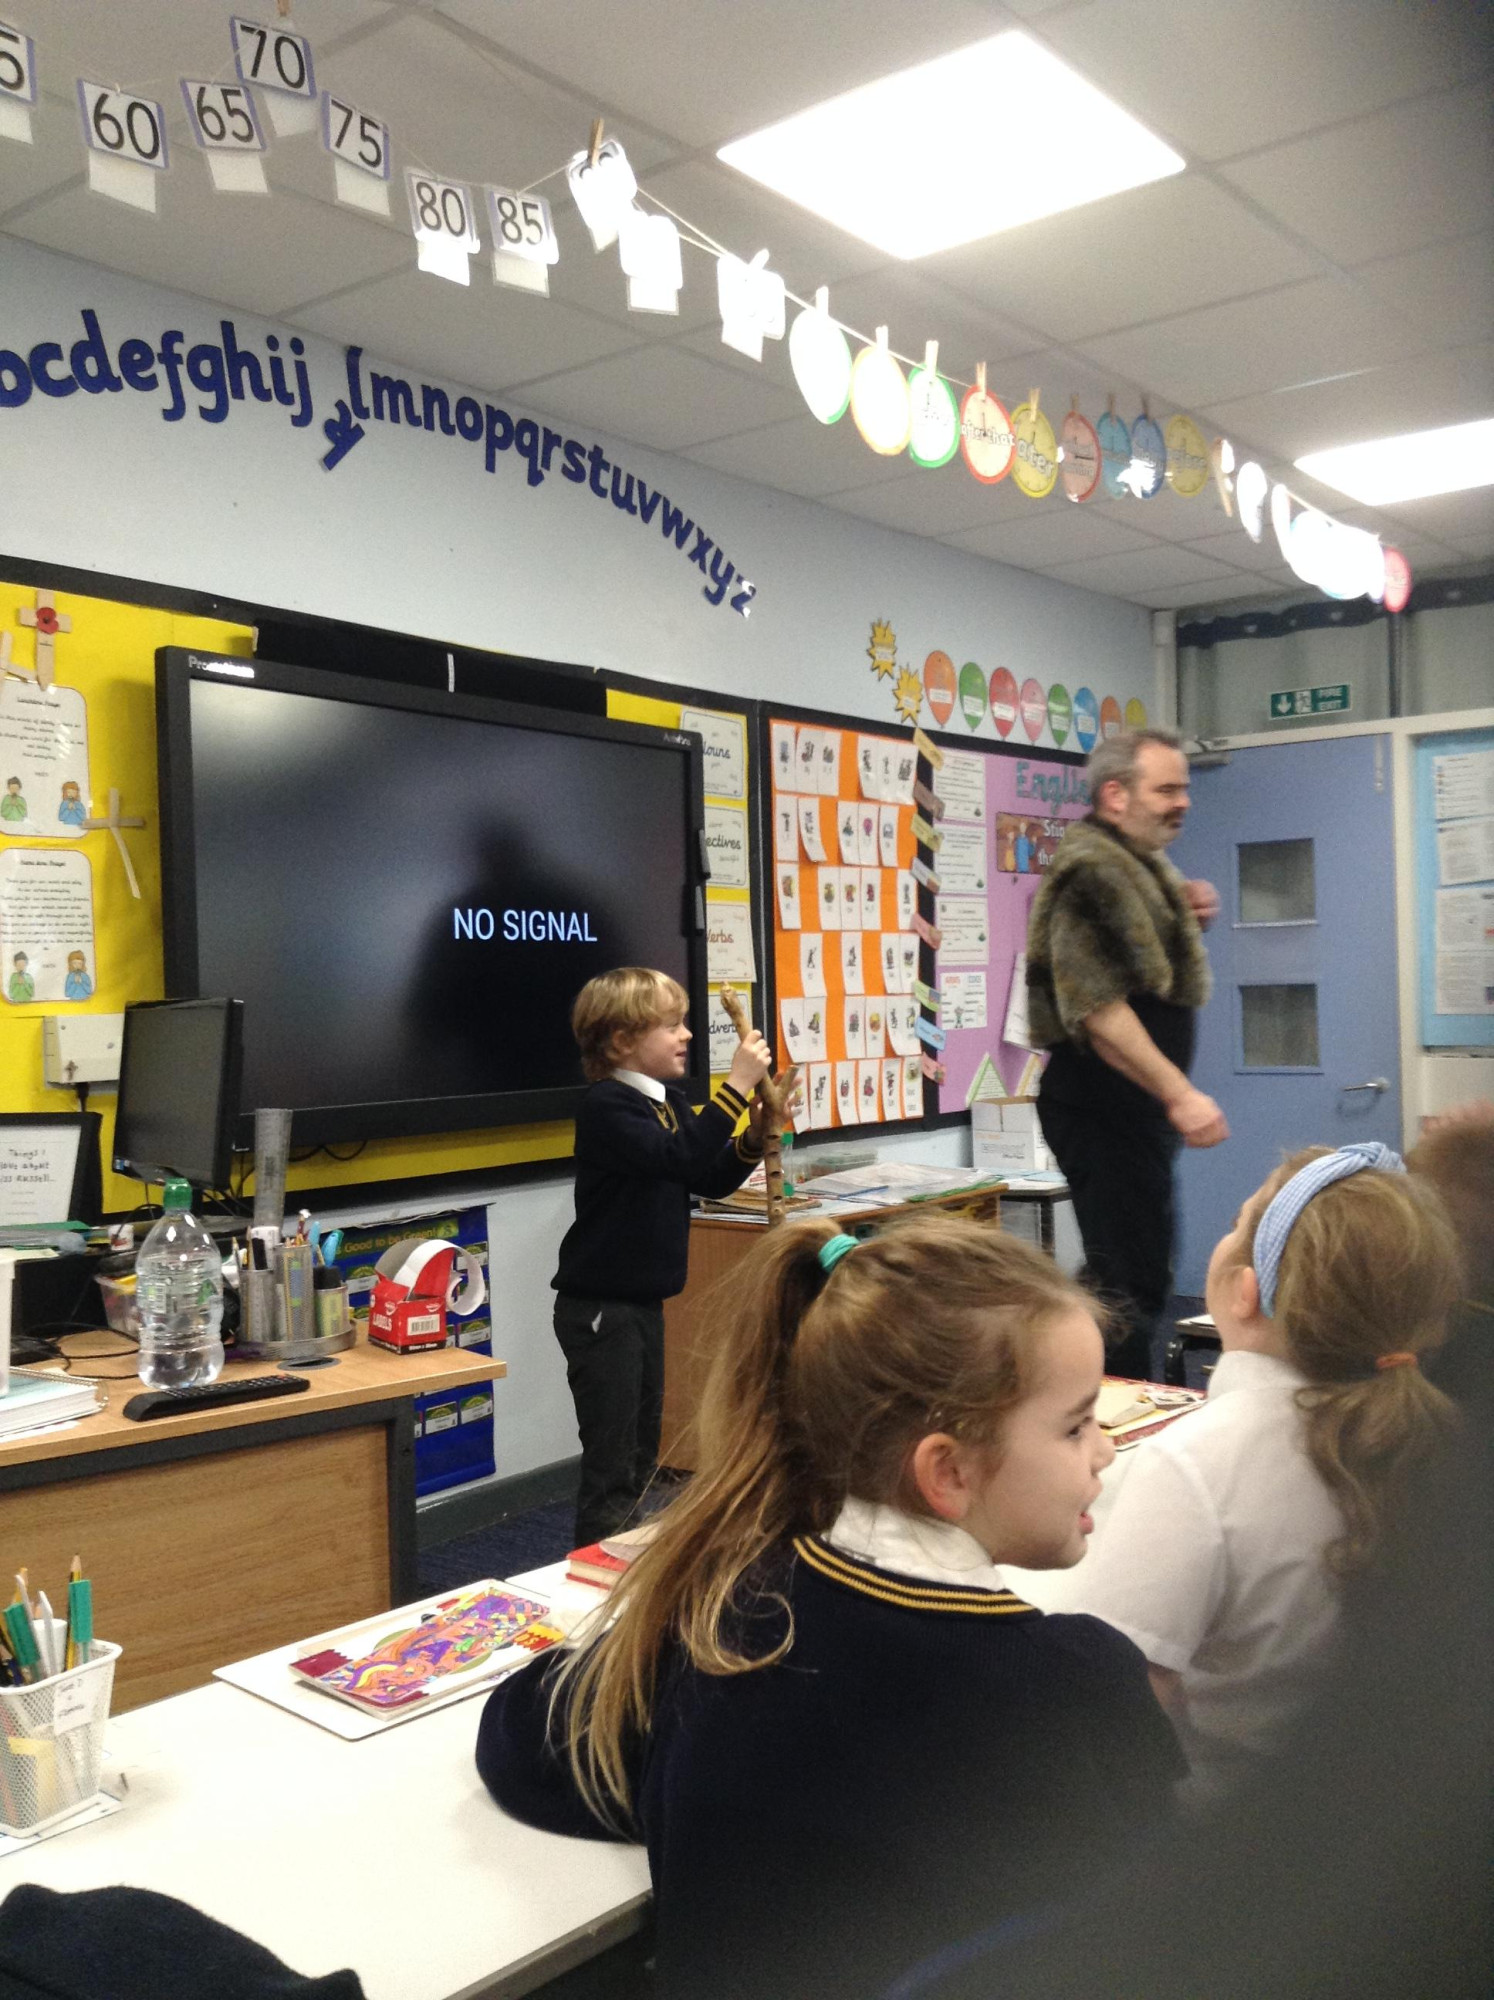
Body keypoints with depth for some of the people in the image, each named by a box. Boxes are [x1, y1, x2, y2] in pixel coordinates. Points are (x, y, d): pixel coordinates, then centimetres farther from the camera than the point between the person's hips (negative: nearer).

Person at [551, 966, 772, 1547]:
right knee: (611, 1462, -6)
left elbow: (711, 1180, 13)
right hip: (599, 1308, -9)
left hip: (643, 1302, 10)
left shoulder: (669, 1102, 9)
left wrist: (754, 1137, -3)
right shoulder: (607, 1106, -18)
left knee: (642, 1455, 19)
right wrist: (736, 1086, -33)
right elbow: (679, 1157, -32)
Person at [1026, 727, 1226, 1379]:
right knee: (1130, 1281, -9)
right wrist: (1179, 1094, -29)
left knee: (1139, 1275, 17)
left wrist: (1188, 914, 12)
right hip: (1102, 1103, -11)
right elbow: (1097, 1007, -26)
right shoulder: (1093, 868, -16)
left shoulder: (1142, 865, 17)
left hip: (1135, 1104, 11)